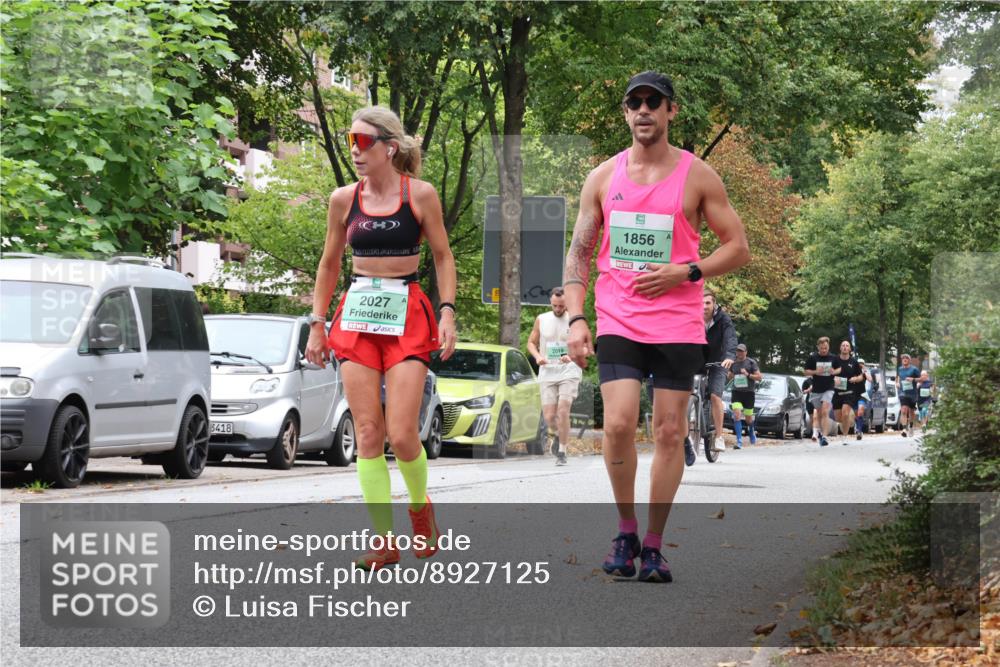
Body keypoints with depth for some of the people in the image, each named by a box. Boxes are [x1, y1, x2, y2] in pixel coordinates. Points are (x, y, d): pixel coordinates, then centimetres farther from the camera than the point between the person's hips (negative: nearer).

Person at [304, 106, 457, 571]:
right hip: (356, 316, 3)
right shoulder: (344, 199, 5)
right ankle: (385, 540, 2)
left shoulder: (419, 194, -2)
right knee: (367, 434, -2)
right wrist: (317, 324, 11)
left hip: (407, 315, -3)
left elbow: (443, 256, 4)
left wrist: (447, 314, -6)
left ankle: (421, 507, 20)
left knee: (402, 434, -10)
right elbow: (329, 264, 14)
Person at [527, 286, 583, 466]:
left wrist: (572, 356, -17)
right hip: (547, 372, 2)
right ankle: (554, 433, 32)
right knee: (549, 416, -3)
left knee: (563, 411, -16)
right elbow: (531, 342, 14)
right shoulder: (541, 320, 7)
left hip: (569, 372, -2)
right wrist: (537, 356, -6)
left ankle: (562, 452, -8)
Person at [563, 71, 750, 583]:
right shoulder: (603, 177, 8)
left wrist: (684, 272, -11)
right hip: (618, 323, 1)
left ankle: (653, 545, 11)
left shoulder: (697, 176, 2)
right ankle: (626, 530, 7)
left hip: (678, 324, -1)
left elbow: (738, 248, 4)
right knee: (618, 424, -14)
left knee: (670, 432, 1)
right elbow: (579, 253, 11)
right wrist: (575, 318, -1)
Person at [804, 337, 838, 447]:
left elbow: (839, 369, 13)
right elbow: (806, 372, 1)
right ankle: (821, 433, 32)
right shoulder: (812, 358, -2)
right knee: (819, 414, 14)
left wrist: (835, 371, -10)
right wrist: (815, 372, -18)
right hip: (816, 390, 2)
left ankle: (824, 436, -22)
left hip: (828, 389, -2)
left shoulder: (833, 358, 1)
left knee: (825, 412, -16)